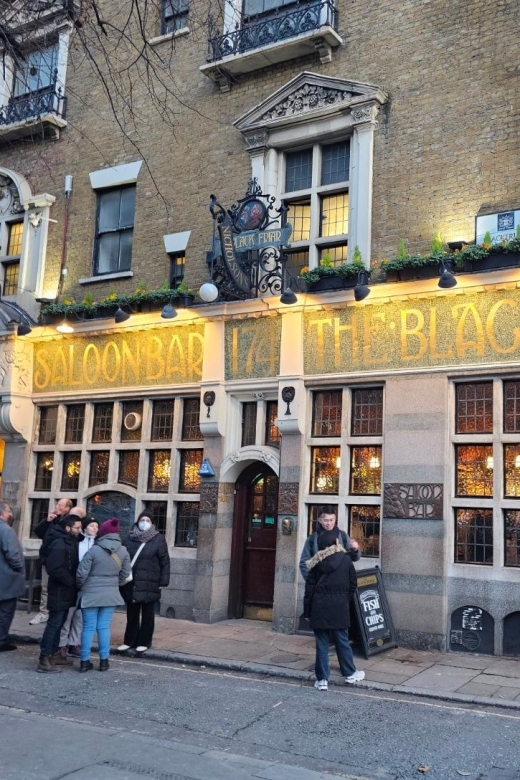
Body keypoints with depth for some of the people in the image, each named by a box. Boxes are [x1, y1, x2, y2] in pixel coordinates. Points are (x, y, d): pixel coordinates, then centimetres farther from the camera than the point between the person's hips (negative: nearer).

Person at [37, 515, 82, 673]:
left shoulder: (70, 541, 11)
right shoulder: (59, 544, -21)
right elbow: (55, 569, -27)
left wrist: (73, 583, 5)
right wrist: (72, 581, -17)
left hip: (66, 591, 9)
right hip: (59, 591, -9)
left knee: (58, 624, 15)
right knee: (54, 624, -6)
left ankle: (53, 654, 24)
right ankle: (44, 660, -1)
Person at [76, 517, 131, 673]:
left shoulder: (94, 550, -14)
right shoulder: (123, 551, -3)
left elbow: (82, 573, -11)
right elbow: (125, 573, 6)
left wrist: (81, 587, 9)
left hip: (91, 594, -3)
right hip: (111, 594, 3)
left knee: (88, 627, 5)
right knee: (104, 627, 9)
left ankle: (85, 661, 10)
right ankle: (104, 661, 12)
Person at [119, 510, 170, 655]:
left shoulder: (158, 539, -2)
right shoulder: (131, 538, 6)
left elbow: (164, 561, -4)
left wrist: (163, 582, -9)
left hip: (149, 584, -3)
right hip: (132, 583, 3)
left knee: (147, 615, 7)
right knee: (132, 614, 11)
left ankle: (144, 642, 16)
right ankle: (129, 641, 22)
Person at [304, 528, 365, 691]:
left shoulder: (316, 562, -1)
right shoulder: (345, 559, -3)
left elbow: (309, 588, -1)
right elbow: (353, 584, 1)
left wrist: (307, 610, 5)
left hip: (319, 607, 0)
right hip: (339, 607, 0)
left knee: (322, 644, 5)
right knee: (342, 641, 13)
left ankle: (322, 679, 9)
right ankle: (350, 674, 25)